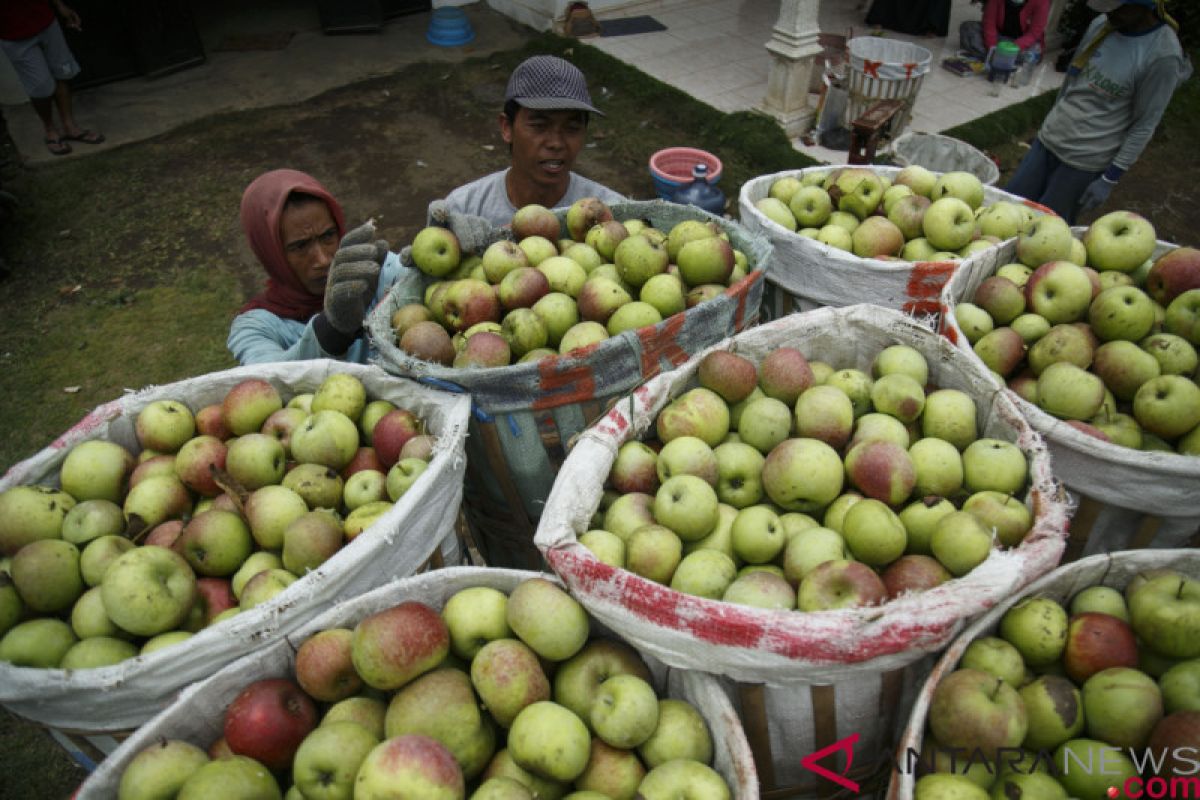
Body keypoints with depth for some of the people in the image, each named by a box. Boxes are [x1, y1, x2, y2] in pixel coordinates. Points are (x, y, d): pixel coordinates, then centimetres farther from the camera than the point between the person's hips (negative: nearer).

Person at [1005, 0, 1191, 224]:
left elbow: (1145, 126, -12)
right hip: (1048, 139, 6)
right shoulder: (1101, 24, 1)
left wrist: (1110, 178, -13)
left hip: (1086, 161, -6)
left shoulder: (1163, 56, -17)